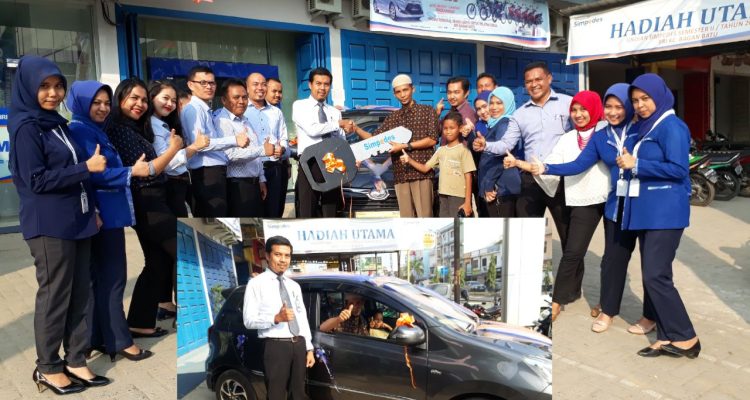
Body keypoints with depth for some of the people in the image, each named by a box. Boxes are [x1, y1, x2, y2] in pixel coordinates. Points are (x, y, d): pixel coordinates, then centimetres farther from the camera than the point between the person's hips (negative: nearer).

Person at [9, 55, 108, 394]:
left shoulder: (57, 123, 14)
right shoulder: (25, 127, -10)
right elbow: (37, 180, -15)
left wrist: (91, 209, 14)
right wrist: (86, 168, -15)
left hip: (76, 220, 8)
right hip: (49, 225, -8)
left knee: (79, 294, 10)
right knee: (54, 296, 2)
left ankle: (75, 362, 20)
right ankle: (47, 368, 16)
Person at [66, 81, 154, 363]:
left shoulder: (94, 130, 18)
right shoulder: (80, 131, -11)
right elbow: (93, 173, -20)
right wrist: (131, 172, -21)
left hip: (108, 212, 10)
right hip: (102, 214, -10)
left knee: (99, 277, 13)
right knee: (112, 277, -4)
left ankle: (96, 338, 21)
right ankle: (118, 340, 4)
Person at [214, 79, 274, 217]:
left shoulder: (245, 120, 17)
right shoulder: (222, 121, -13)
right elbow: (230, 154, -25)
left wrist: (261, 179, 15)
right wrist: (263, 150, -26)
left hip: (253, 183, 9)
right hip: (237, 185, -9)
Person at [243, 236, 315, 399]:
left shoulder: (294, 286, 16)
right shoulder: (256, 284, -4)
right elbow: (249, 320, -11)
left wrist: (309, 348, 10)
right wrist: (276, 318, -24)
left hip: (299, 344, 6)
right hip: (276, 346, -6)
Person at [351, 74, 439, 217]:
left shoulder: (427, 111, 7)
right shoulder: (392, 118, 19)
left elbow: (432, 140, -3)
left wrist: (405, 146, -9)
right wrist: (356, 129, 1)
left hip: (422, 172, -4)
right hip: (400, 175, 4)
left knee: (424, 216, -7)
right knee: (406, 217, 3)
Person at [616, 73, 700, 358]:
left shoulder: (671, 126, -10)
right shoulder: (643, 128, 16)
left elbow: (678, 169, -19)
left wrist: (635, 164, -14)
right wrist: (627, 162, -1)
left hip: (665, 212, -9)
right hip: (645, 211, 9)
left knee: (656, 275, -9)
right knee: (650, 275, 9)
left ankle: (686, 338, 4)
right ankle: (667, 337, 17)